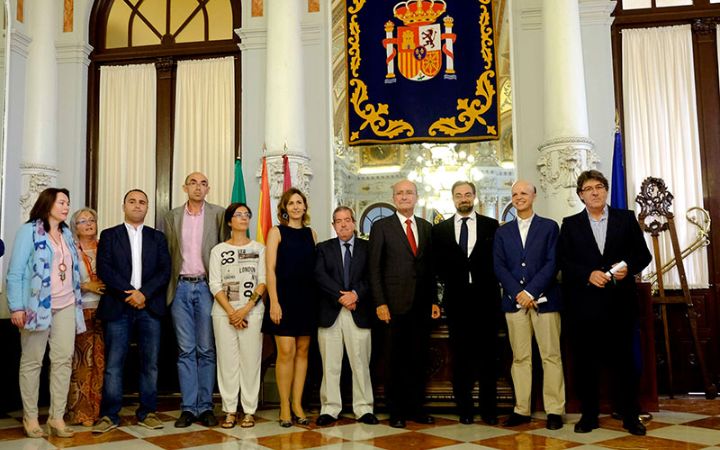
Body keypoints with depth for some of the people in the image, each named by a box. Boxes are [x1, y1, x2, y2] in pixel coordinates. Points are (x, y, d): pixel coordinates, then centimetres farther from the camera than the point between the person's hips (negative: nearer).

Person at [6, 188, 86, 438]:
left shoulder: (66, 234, 15)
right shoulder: (29, 231, -3)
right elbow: (15, 272, -8)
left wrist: (78, 301, 10)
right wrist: (16, 307, -14)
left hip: (66, 306, 5)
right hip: (37, 305, -5)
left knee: (63, 360, 0)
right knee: (32, 361, 3)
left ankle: (57, 418, 6)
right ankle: (30, 418, 13)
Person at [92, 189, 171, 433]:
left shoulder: (157, 237, 14)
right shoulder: (109, 235, 10)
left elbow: (164, 271, 4)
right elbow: (104, 269, -3)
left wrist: (144, 293, -10)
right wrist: (129, 293, -12)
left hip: (149, 307, 2)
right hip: (118, 306, -1)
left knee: (150, 363, 4)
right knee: (113, 363, -1)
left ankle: (147, 412, 13)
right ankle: (110, 415, 7)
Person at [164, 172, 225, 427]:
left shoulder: (219, 214, 4)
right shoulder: (172, 217, 11)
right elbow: (167, 253, 10)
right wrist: (169, 285, 2)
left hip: (207, 286, -1)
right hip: (181, 288, 2)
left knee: (206, 349, 3)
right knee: (186, 350, 4)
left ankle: (205, 407, 10)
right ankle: (188, 408, 9)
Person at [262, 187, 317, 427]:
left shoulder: (311, 233, 11)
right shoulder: (276, 232, 2)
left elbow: (316, 268, 11)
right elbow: (270, 268, -4)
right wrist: (274, 301, -12)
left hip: (307, 298, 4)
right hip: (284, 297, -4)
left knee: (302, 351, 6)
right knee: (286, 351, -7)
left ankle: (297, 404, 14)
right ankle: (285, 406, 4)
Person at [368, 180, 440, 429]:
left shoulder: (426, 227, 12)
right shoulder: (381, 226, 1)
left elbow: (431, 266, 13)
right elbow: (374, 268, -3)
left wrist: (434, 300, 6)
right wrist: (380, 303, -10)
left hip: (422, 305, 4)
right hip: (395, 304, -3)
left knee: (419, 359, 8)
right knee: (395, 359, 4)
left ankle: (416, 408, 20)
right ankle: (395, 411, 15)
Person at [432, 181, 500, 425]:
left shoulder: (491, 226, 5)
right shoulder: (440, 229, 8)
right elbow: (438, 264, 10)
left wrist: (490, 283, -5)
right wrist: (449, 282, -2)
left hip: (485, 297, -1)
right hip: (456, 299, 1)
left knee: (487, 354, 3)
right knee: (460, 356, 6)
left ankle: (488, 409, 12)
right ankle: (464, 409, 13)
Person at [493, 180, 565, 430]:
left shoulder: (549, 227, 6)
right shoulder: (503, 231, 14)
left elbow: (552, 263, -3)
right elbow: (499, 267, 5)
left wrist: (531, 292, -13)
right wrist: (518, 293, -9)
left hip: (544, 299, -2)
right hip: (514, 300, 2)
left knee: (551, 356, 0)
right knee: (520, 358, 5)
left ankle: (555, 410, 6)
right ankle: (521, 409, 10)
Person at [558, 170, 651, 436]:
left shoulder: (626, 219, 9)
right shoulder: (570, 225, 8)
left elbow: (643, 254, 7)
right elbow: (564, 261, 1)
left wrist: (628, 267, -13)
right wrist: (589, 274, -14)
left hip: (620, 301, 0)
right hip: (584, 303, 0)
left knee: (622, 358, 4)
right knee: (585, 361, 6)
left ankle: (630, 415, 16)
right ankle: (589, 414, 17)